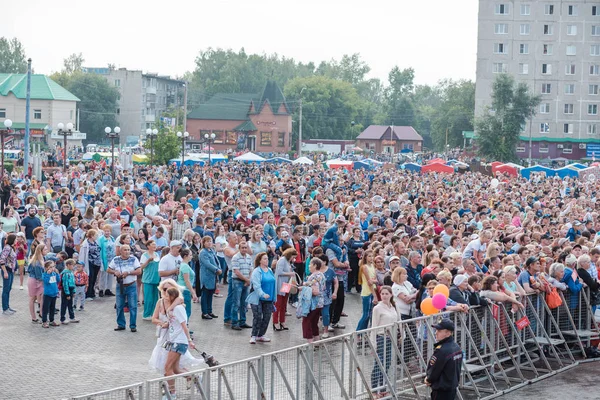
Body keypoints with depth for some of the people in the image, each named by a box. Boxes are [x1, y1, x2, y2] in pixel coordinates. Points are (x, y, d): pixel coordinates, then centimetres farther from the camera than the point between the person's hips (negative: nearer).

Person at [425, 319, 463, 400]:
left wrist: (428, 379, 5)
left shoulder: (441, 350, -24)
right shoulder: (457, 348, 7)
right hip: (452, 388, 10)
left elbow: (434, 371, -18)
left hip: (441, 391, -10)